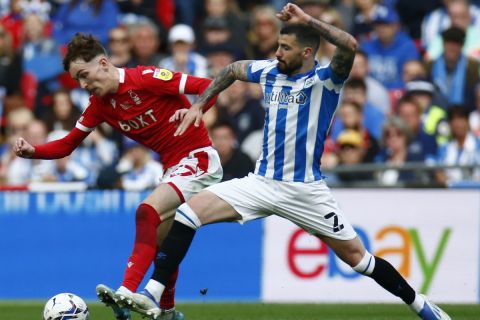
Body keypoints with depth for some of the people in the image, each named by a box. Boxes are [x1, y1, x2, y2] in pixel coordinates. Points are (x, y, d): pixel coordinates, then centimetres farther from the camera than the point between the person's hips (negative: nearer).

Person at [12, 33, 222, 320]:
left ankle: (126, 294, -35)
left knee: (148, 213, -26)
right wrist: (32, 151, -8)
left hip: (199, 158, -9)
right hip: (174, 167, 9)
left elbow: (208, 87, -18)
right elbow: (67, 145, 9)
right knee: (160, 242, 13)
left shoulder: (146, 78, -17)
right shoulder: (100, 104, 5)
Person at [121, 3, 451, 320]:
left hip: (306, 190, -4)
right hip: (262, 184, 5)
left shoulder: (325, 79, -11)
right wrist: (199, 105, 20)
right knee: (188, 211, -13)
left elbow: (350, 45, -32)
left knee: (356, 256, 0)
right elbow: (233, 69, 26)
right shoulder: (269, 72, 5)